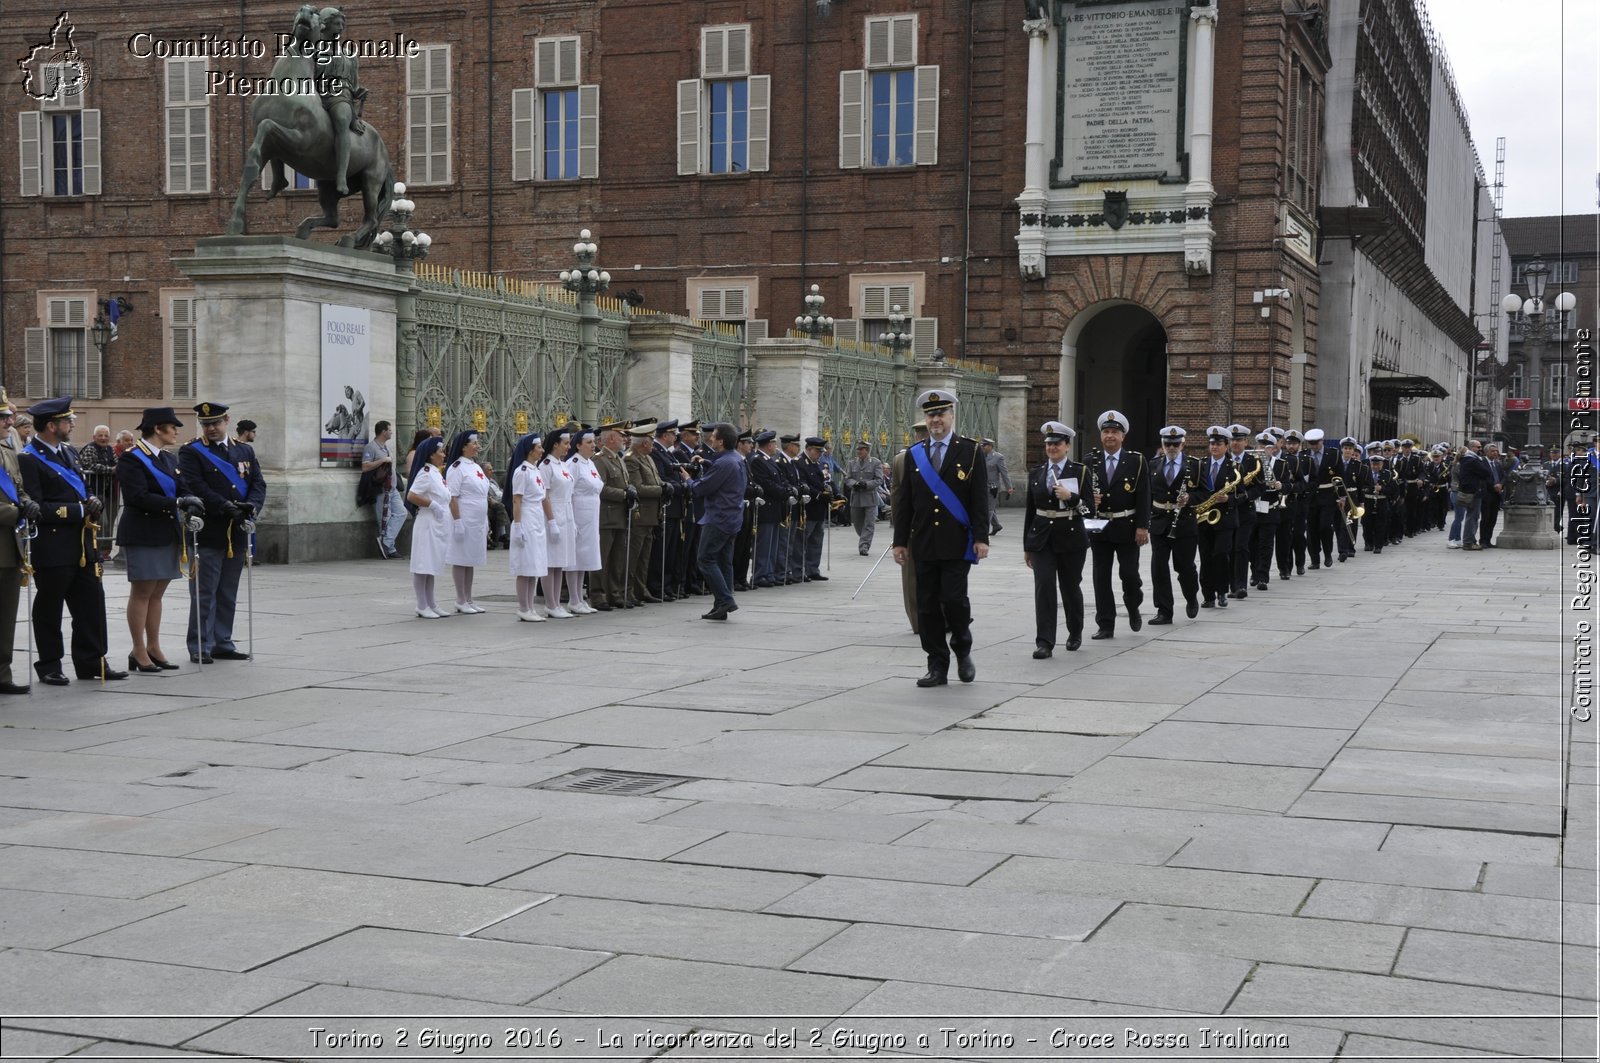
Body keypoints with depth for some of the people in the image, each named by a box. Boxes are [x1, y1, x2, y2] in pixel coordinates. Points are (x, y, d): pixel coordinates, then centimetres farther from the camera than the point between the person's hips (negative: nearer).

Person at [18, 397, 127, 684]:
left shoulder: (69, 452, 15)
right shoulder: (29, 460, -12)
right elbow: (35, 508, -18)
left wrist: (94, 502, 1)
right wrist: (78, 510, -17)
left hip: (82, 545, 8)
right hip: (52, 549, -8)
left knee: (91, 605, 9)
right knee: (49, 610, 4)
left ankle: (92, 663, 17)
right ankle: (49, 668, 14)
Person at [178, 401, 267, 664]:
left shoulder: (245, 451, 15)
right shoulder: (191, 452, -2)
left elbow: (258, 483, 7)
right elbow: (196, 487, -14)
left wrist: (251, 506, -13)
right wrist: (226, 507, -22)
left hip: (236, 533, 5)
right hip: (207, 533, -5)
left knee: (228, 595, 10)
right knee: (204, 594, -3)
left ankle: (222, 643, 18)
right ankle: (200, 647, 1)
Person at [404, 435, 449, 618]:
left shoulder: (436, 473, 15)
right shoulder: (426, 473, -14)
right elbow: (411, 496, -22)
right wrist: (433, 505, -18)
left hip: (438, 526, 10)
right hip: (427, 524, -10)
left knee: (432, 565, 14)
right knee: (423, 566, -3)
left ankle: (431, 604, 20)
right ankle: (422, 606, 1)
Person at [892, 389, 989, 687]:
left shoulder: (970, 451, 1)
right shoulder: (914, 454, 11)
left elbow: (980, 498, -3)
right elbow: (904, 502, 10)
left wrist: (981, 537, -10)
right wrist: (900, 541, 5)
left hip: (957, 544, -3)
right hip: (924, 545, 4)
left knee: (954, 599, -10)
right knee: (927, 606, 3)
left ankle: (962, 651, 16)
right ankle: (937, 667, 10)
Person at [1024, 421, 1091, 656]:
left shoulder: (1080, 472, -2)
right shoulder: (1035, 474, 8)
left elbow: (1091, 508, -5)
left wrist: (1070, 497, -23)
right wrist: (1026, 546, 14)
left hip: (1071, 539, -2)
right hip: (1041, 538, 2)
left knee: (1070, 587, 10)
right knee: (1043, 587, -10)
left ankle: (1075, 633, 33)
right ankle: (1044, 642, -12)